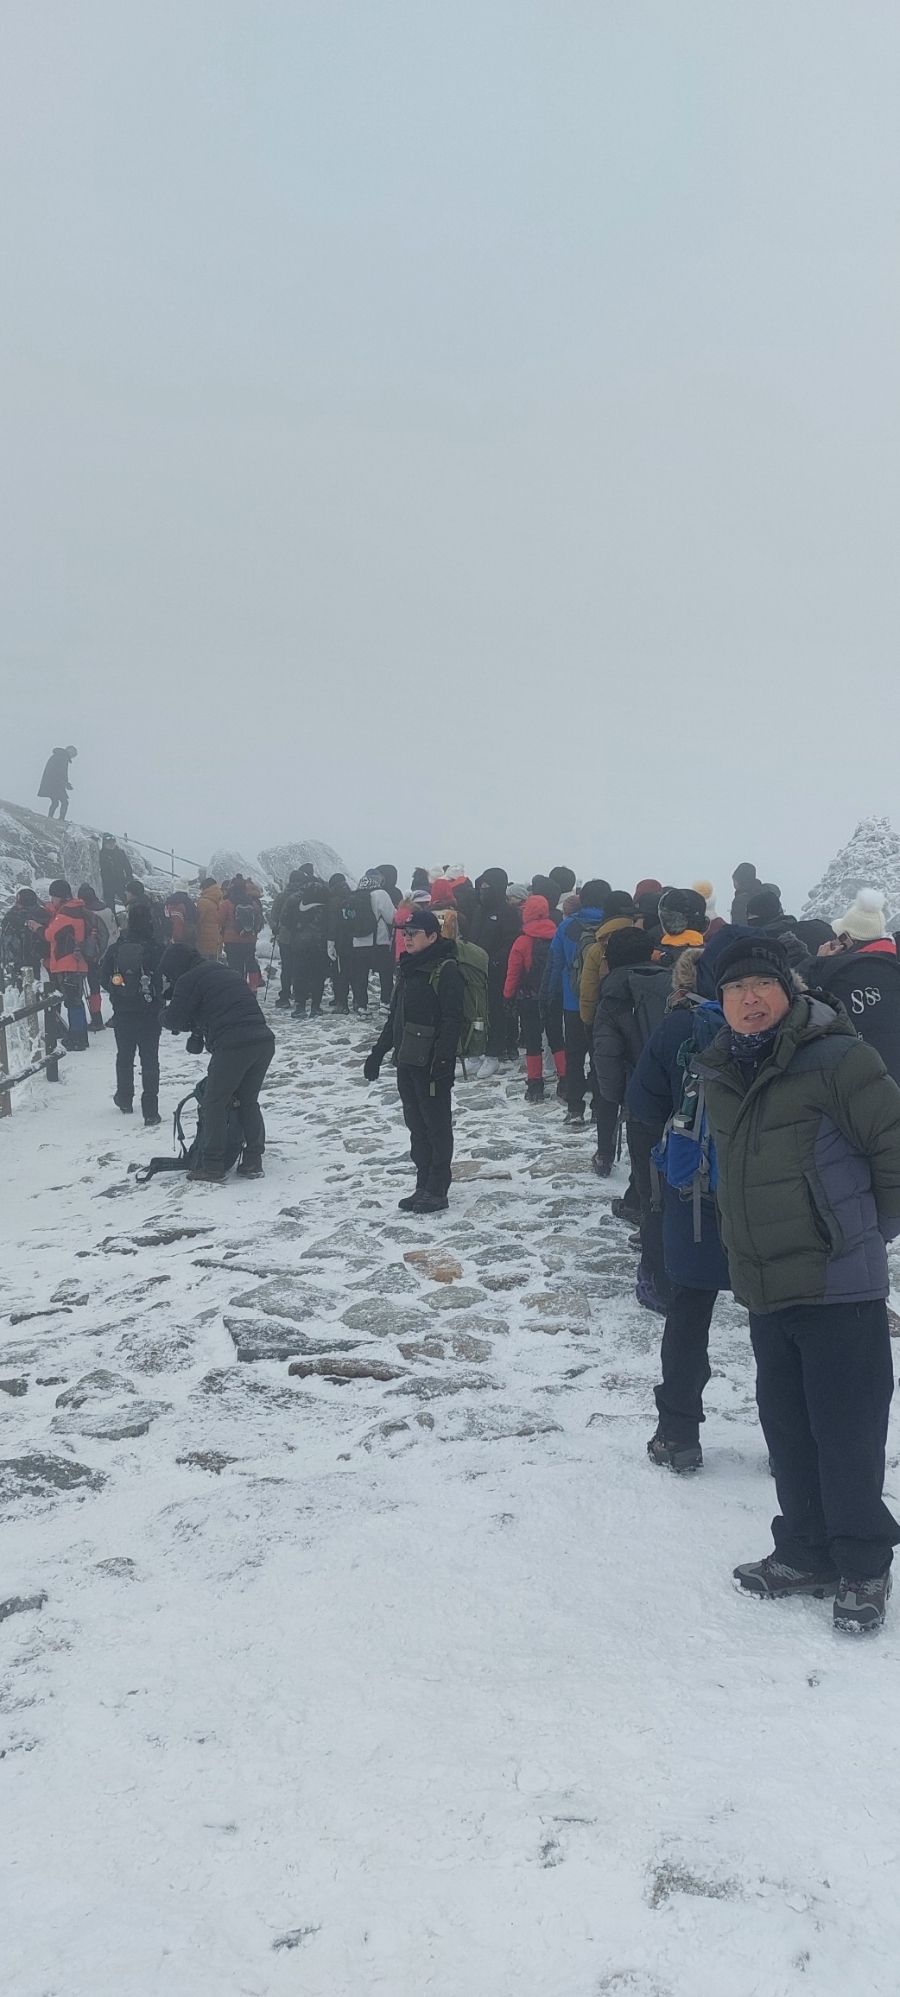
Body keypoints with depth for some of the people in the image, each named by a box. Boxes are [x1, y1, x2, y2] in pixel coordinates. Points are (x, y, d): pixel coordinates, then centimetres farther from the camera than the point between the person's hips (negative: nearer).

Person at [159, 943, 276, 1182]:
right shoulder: (226, 970, 26)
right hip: (264, 1040, 7)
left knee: (215, 1102, 8)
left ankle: (213, 1167, 9)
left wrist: (165, 1015, 24)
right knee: (249, 1101, 21)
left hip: (233, 1047, -7)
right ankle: (253, 1161, 19)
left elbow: (174, 1020, 0)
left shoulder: (188, 980, 1)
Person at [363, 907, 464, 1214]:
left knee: (437, 1124, 0)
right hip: (407, 1059, 9)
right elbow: (395, 1016, 21)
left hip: (432, 1062, -9)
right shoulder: (408, 967, 14)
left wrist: (443, 1058, -25)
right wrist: (378, 1052, 20)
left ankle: (437, 1191, 7)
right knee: (415, 1123, 13)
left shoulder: (446, 970, -12)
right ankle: (423, 1185, 22)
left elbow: (452, 1019, -18)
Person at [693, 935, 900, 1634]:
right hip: (766, 1287, 7)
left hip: (839, 1286, -7)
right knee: (787, 1429, 17)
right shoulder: (720, 1074, 8)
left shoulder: (835, 1058, -15)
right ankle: (806, 1552, 33)